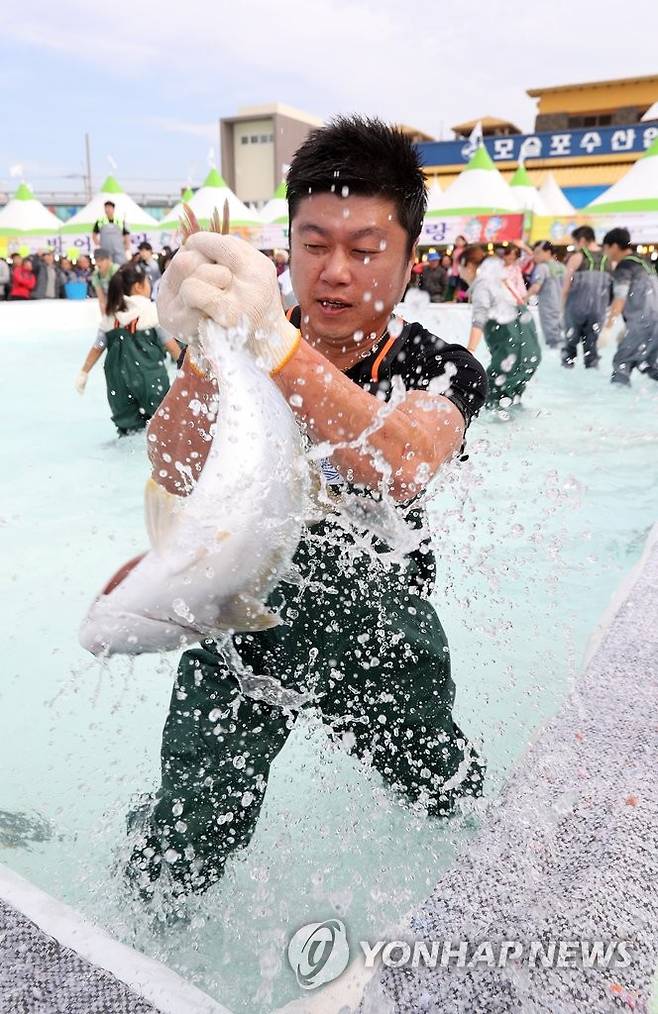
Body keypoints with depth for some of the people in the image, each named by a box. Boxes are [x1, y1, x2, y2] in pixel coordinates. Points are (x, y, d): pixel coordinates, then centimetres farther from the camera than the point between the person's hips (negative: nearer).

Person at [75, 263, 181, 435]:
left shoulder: (110, 315, 9)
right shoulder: (152, 310, -4)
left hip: (120, 377, 5)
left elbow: (97, 348, 9)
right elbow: (170, 344, -3)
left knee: (127, 422, 15)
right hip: (150, 377, -5)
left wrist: (83, 373, 19)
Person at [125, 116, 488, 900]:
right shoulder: (246, 347, -9)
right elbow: (174, 475, -26)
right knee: (181, 860, 2)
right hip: (245, 620, 0)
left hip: (382, 634, 1)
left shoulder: (442, 369, -13)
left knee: (462, 812, 15)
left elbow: (400, 469, -37)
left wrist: (275, 344, -50)